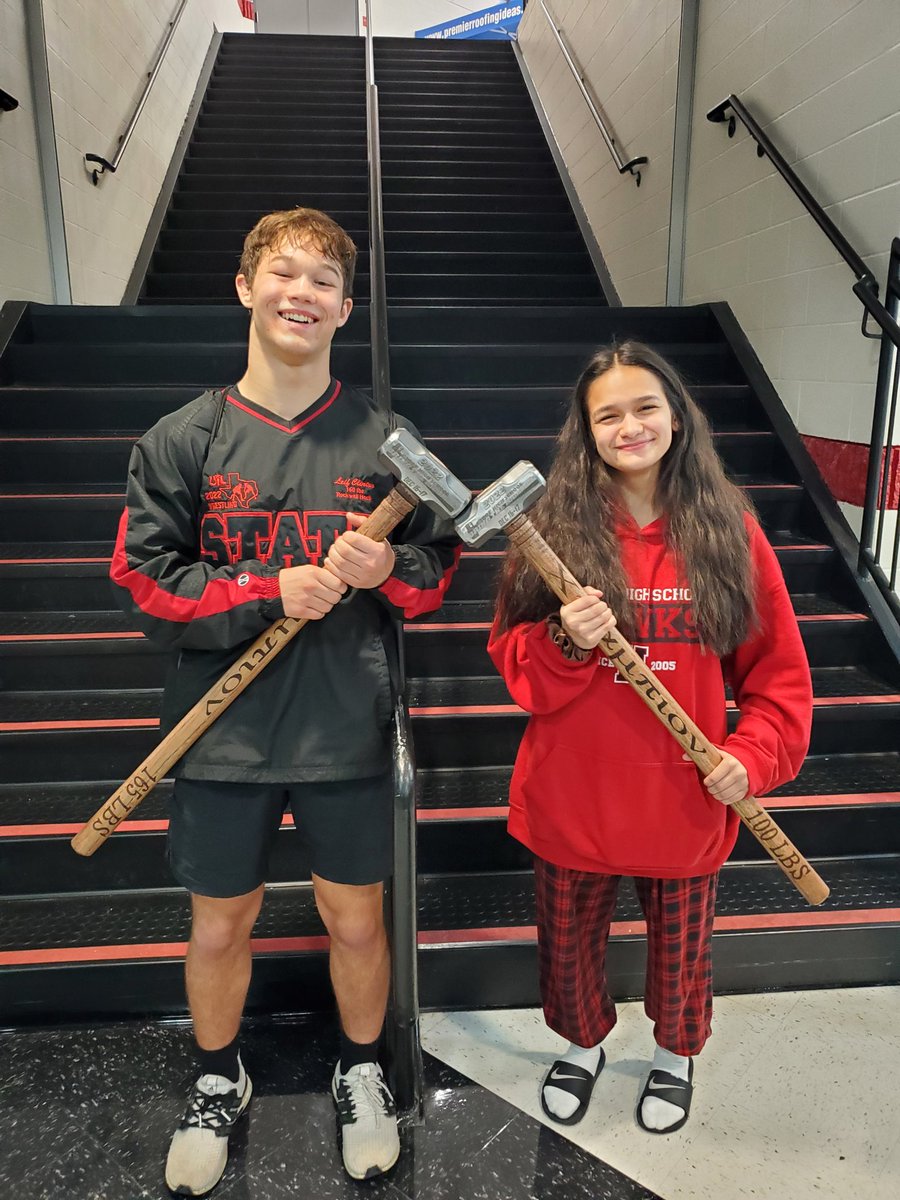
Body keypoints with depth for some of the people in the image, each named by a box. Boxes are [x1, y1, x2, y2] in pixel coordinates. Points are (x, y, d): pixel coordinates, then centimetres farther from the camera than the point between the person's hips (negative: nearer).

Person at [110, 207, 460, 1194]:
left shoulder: (385, 439, -1)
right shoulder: (183, 439, -2)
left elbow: (439, 567, 6)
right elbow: (141, 581, -5)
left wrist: (386, 569, -16)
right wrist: (269, 593, -17)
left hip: (349, 735, 0)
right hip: (223, 735, 0)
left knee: (357, 921, 17)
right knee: (218, 930, 17)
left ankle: (361, 1072, 46)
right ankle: (218, 1081, 47)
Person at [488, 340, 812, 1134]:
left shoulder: (730, 530, -7)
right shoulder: (556, 526, -9)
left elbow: (778, 669, -1)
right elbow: (512, 660, -5)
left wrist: (753, 757, -13)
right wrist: (564, 643, -24)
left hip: (685, 802, 0)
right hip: (572, 796, 0)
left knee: (681, 946, 22)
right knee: (569, 942, 21)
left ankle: (675, 1056, 54)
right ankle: (583, 1046, 53)